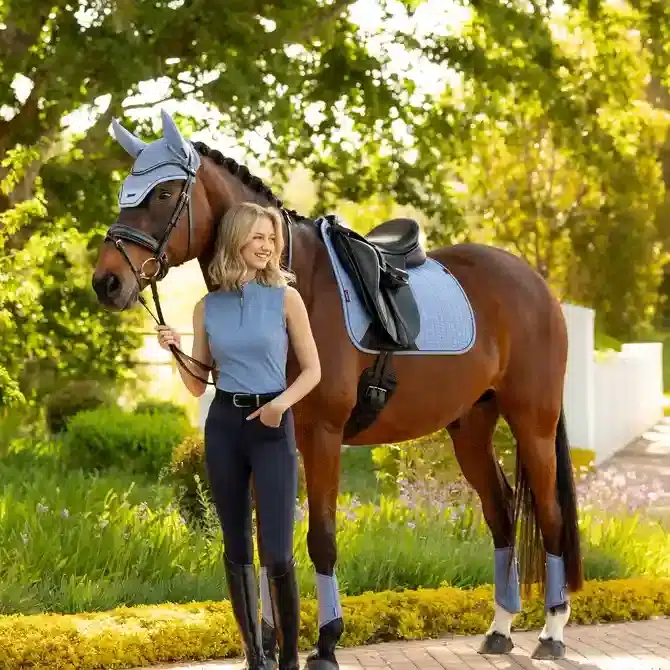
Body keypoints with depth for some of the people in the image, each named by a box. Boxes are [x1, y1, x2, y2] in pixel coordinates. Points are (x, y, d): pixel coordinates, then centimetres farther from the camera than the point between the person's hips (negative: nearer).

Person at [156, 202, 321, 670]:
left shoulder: (286, 298, -2)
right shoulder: (208, 307, 5)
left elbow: (312, 370, 0)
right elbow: (197, 385, 9)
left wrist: (282, 403, -17)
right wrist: (174, 350, -8)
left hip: (272, 426, -3)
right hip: (223, 425, 3)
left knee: (277, 554, -9)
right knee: (237, 550, 8)